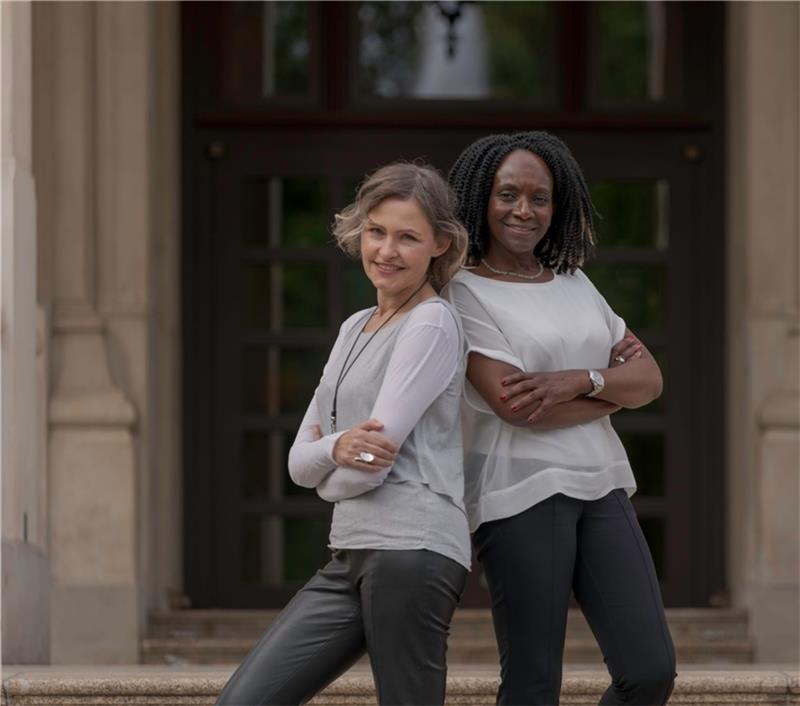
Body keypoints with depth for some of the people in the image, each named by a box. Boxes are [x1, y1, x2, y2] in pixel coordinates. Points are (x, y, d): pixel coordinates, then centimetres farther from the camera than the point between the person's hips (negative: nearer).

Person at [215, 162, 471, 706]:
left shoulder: (431, 325, -5)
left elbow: (378, 458, -13)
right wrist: (337, 449, -7)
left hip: (411, 550, -9)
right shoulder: (355, 329, 20)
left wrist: (331, 474, 8)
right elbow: (300, 462, 15)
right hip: (351, 554, 9)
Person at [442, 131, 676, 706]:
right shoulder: (464, 292, -2)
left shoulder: (575, 283, 17)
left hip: (601, 486, 6)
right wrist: (612, 386, -2)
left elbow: (649, 380, 10)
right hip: (521, 493, -6)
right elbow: (512, 403, -14)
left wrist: (579, 381, -10)